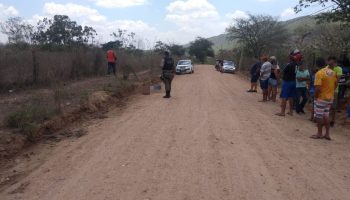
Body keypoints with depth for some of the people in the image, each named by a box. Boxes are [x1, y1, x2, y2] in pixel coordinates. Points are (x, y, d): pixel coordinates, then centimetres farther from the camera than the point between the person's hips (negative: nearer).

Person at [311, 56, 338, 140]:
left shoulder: (320, 73, -19)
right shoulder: (334, 73, 3)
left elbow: (318, 88, -23)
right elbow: (336, 84, 13)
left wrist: (315, 97, -10)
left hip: (321, 98, -7)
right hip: (330, 98, 7)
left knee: (319, 116, 4)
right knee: (326, 115, 15)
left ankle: (319, 134, 13)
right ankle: (327, 134, 18)